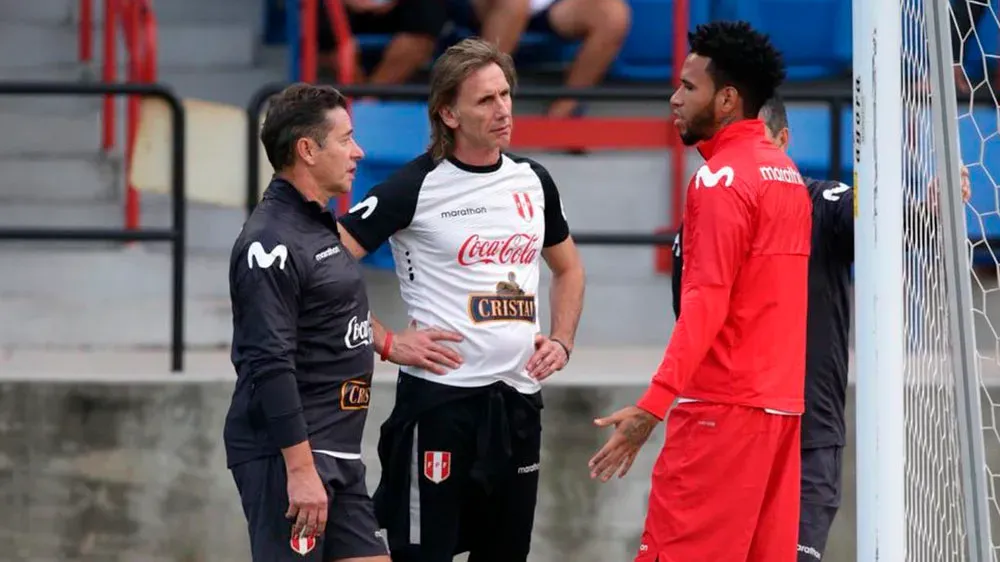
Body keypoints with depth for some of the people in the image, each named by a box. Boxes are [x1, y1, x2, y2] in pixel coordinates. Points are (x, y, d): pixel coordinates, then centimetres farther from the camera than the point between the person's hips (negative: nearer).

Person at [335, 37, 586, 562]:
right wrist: (386, 343, -13)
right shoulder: (416, 186, -9)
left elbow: (568, 268, 26)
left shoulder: (533, 180, 9)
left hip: (518, 398, 6)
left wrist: (561, 341, 11)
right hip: (440, 397, -6)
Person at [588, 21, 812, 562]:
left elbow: (705, 304, -19)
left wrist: (652, 406, -23)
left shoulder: (721, 178, -12)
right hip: (780, 404, 9)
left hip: (722, 407, -9)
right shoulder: (785, 172, 14)